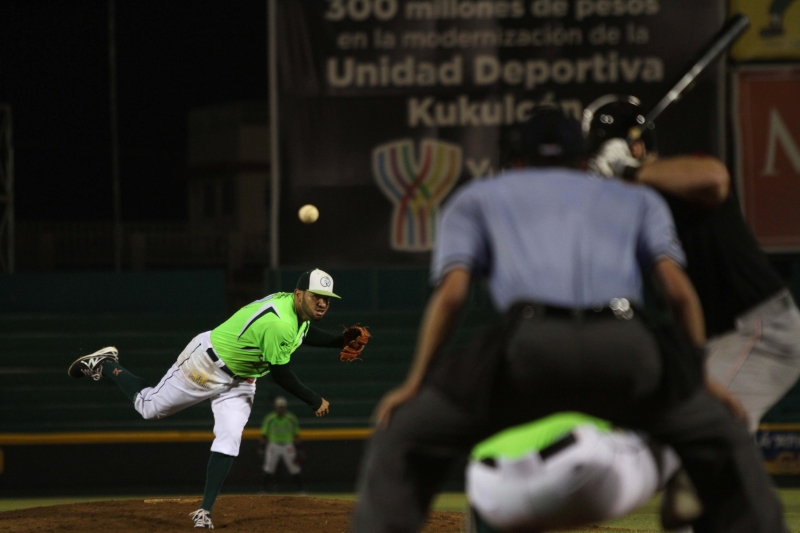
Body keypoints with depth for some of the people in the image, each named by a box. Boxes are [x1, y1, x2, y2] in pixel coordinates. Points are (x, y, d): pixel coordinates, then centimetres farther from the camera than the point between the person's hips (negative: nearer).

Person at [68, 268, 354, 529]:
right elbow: (281, 376, -28)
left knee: (229, 440, -5)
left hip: (240, 379, 8)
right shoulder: (279, 324, -36)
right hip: (209, 365, -8)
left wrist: (342, 341, 3)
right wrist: (315, 401, -18)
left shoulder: (294, 306, -7)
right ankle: (106, 365, 30)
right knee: (149, 406, 7)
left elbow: (305, 333, 17)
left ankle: (205, 511, -2)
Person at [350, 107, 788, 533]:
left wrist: (415, 383, 16)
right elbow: (679, 290, 19)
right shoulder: (637, 199, 36)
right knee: (722, 442, 25)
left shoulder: (475, 199, 32)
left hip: (531, 344, -1)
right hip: (624, 348, 1)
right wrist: (702, 375, 24)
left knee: (402, 437, 15)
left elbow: (451, 293, 14)